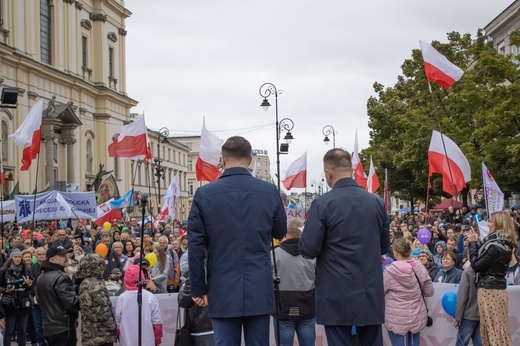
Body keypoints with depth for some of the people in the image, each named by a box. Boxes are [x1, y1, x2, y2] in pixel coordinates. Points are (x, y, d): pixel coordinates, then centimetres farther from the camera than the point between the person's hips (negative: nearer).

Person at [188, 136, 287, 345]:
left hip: (223, 291, -1)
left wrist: (198, 288, 4)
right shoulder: (269, 191, -1)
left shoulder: (204, 194, -4)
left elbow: (195, 246, -3)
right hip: (259, 290, 1)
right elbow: (280, 232, 15)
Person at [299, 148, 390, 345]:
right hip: (372, 294, 5)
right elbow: (384, 247, 14)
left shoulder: (323, 203, -11)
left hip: (338, 297, -4)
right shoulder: (377, 202, 4)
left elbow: (308, 250, -12)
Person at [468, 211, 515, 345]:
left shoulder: (495, 246, -21)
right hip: (497, 288, 10)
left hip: (489, 290, -10)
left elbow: (476, 265, -16)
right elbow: (484, 261, 15)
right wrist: (476, 242, 10)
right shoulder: (504, 243, 9)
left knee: (493, 330, -3)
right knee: (498, 329, 12)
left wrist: (472, 243, -8)